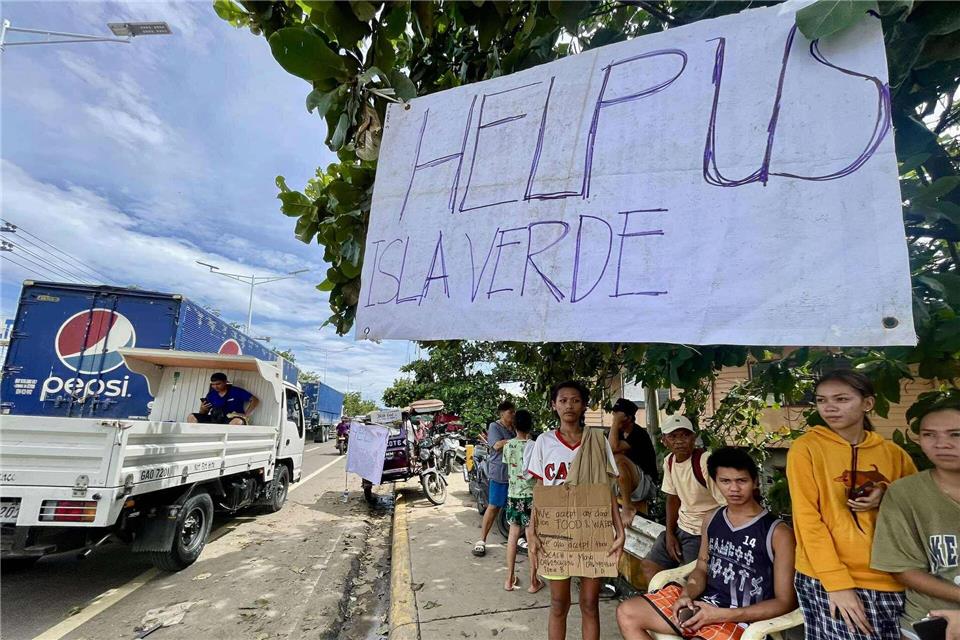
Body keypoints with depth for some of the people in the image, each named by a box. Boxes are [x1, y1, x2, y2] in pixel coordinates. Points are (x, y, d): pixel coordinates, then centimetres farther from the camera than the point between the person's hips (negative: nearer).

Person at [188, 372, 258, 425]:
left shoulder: (237, 391, -2)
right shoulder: (211, 394, 9)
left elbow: (255, 400, -4)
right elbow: (203, 414, 15)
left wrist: (246, 416, -13)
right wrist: (203, 409, -10)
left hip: (232, 420, -5)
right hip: (215, 419, 5)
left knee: (238, 422, -41)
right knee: (191, 417, -9)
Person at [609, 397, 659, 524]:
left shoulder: (639, 434, -19)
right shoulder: (618, 432, 6)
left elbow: (613, 448, -34)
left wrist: (616, 422, -27)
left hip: (645, 485, -8)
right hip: (623, 485, 8)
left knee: (619, 459, -33)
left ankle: (628, 507, -22)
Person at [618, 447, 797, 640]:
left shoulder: (778, 532, -10)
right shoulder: (712, 519, 8)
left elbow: (785, 602, -10)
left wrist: (722, 615, -18)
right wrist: (687, 595, -7)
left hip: (739, 619, -6)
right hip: (701, 603, 7)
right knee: (626, 613, -5)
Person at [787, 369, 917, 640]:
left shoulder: (893, 453, 5)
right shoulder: (806, 448, -7)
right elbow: (806, 517, -10)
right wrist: (837, 582, -16)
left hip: (890, 580, 4)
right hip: (827, 580, -4)